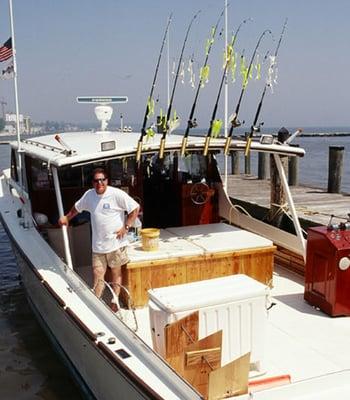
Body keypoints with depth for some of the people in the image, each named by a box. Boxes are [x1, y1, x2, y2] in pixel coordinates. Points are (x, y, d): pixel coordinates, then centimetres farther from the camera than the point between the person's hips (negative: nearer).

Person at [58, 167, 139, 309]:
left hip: (115, 243, -3)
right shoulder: (89, 195, 1)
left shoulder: (117, 194, -15)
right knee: (98, 275, 4)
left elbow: (135, 208, -11)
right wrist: (67, 218, 21)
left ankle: (114, 303, 24)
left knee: (116, 274, 11)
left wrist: (126, 227, -14)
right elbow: (77, 207, 22)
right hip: (98, 245, 4)